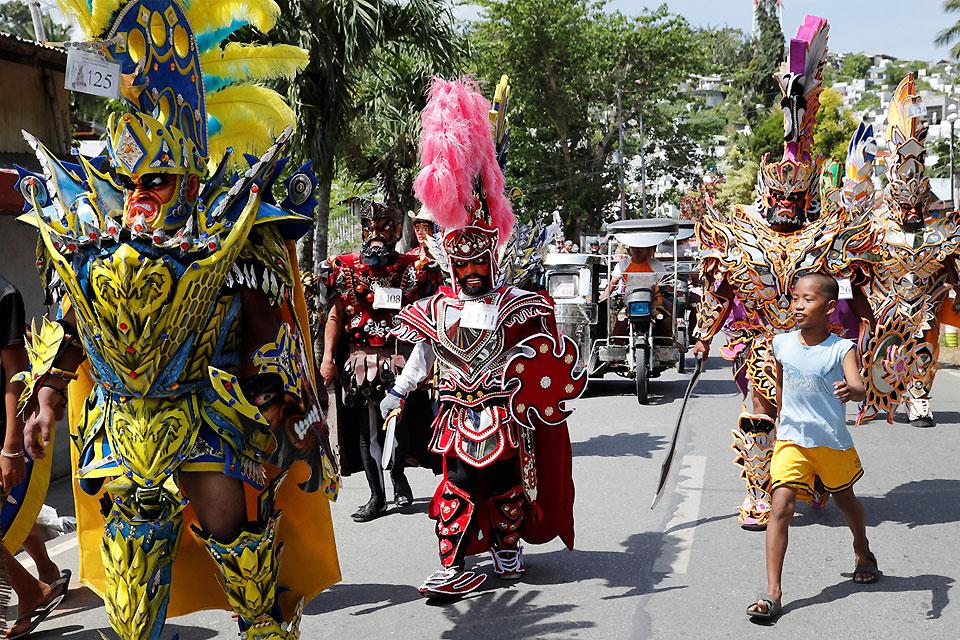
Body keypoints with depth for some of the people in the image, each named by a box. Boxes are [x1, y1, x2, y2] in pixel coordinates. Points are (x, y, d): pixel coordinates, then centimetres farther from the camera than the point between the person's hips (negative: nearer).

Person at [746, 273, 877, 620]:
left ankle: (863, 553, 55)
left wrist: (851, 390, -52)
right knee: (781, 507, -15)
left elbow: (858, 387, -29)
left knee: (845, 499, 23)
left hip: (833, 442, -1)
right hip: (791, 440, 1)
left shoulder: (841, 349, -13)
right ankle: (772, 593, -17)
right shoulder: (782, 344, -3)